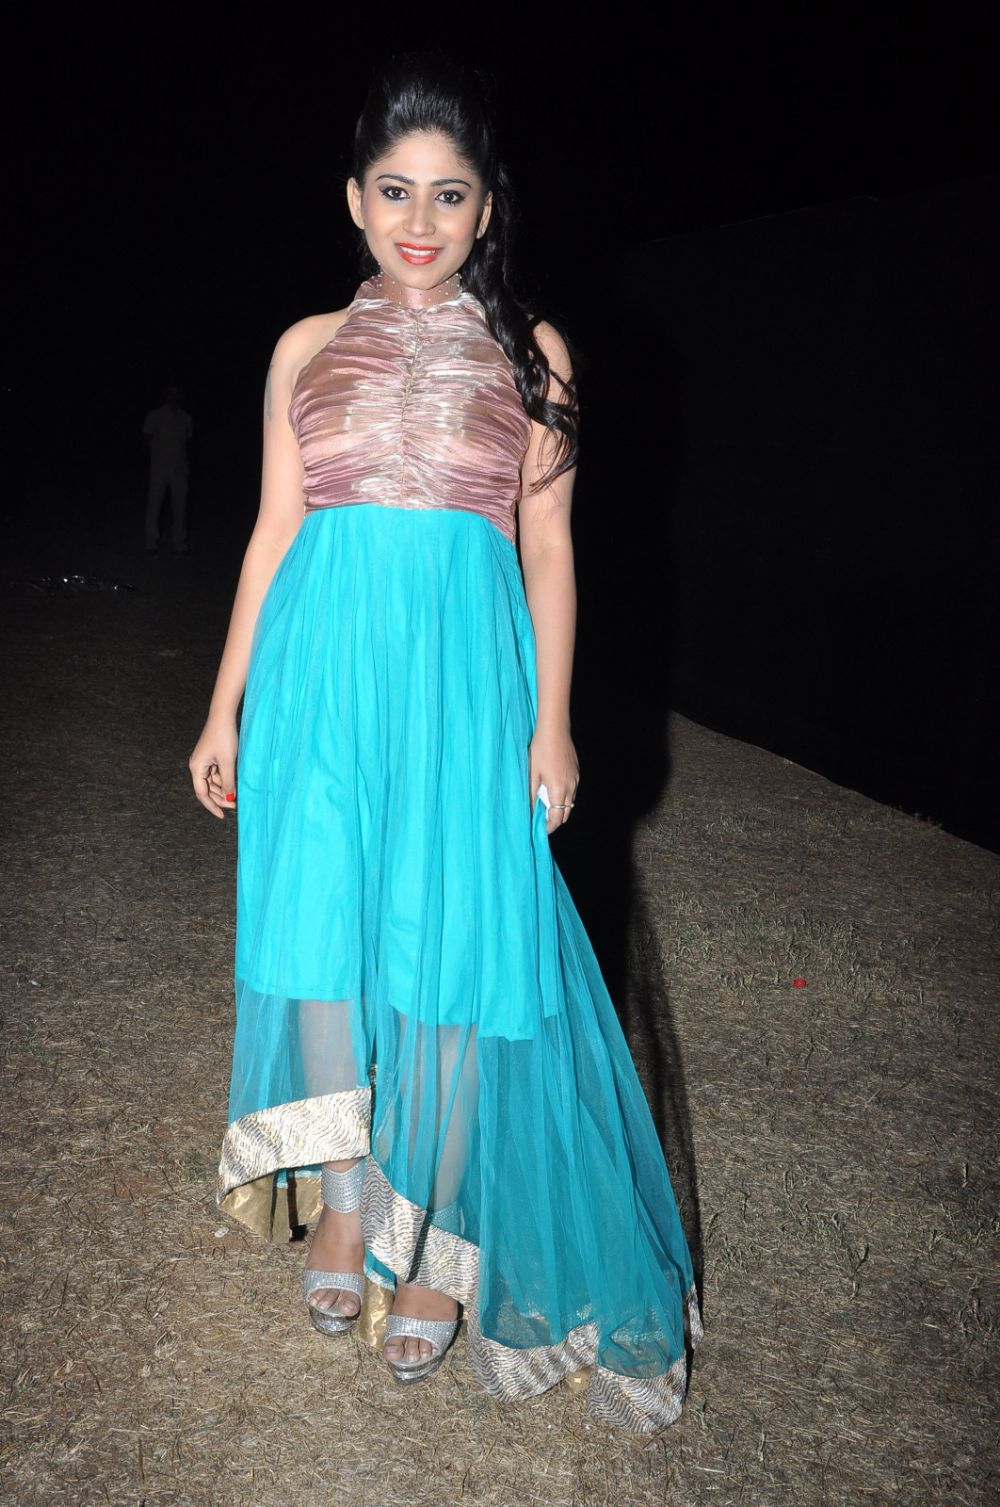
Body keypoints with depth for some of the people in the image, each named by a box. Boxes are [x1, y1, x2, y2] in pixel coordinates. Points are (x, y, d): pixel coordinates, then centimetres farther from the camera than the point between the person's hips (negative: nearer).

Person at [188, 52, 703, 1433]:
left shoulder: (530, 352, 7)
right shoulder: (309, 348, 11)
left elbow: (548, 546, 5)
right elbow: (274, 533, 11)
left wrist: (553, 725, -1)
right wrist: (226, 710, 9)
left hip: (465, 683, -1)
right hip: (321, 677, 2)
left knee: (452, 957, 0)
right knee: (322, 943, 4)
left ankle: (434, 1246, 19)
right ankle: (341, 1208, 27)